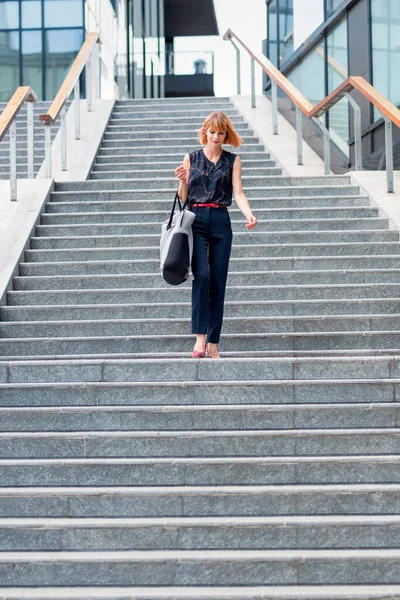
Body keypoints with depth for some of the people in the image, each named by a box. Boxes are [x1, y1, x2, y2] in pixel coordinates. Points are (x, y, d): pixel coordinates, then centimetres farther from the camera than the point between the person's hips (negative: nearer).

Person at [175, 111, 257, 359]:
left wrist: (249, 214, -20)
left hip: (221, 222, 1)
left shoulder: (233, 161, 8)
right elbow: (183, 198, 11)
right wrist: (183, 181, -10)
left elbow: (238, 192, -2)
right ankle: (200, 336, -19)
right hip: (196, 220, -1)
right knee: (202, 275, -19)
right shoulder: (191, 159, 8)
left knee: (218, 282, 0)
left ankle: (213, 343, 6)